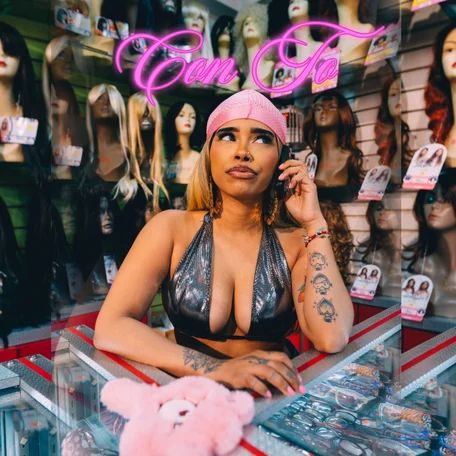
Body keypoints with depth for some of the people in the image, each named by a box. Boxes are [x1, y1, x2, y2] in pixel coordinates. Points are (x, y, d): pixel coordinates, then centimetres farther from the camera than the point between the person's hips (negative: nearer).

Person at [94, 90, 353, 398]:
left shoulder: (297, 241, -2)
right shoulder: (172, 228, -5)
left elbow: (332, 339, -17)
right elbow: (109, 328, -15)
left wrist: (314, 221, -13)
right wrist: (216, 368, -27)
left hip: (274, 399, 0)